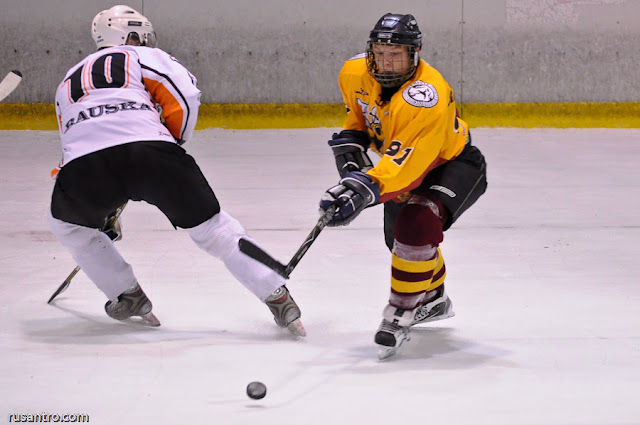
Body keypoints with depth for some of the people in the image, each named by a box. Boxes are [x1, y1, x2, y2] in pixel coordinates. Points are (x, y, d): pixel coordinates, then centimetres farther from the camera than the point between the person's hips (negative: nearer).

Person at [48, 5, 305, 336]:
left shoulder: (67, 82, 38)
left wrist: (106, 212, 50)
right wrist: (173, 142, 25)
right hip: (149, 151, -2)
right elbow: (185, 95, 8)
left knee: (69, 225, 33)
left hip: (83, 166, 2)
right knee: (212, 228, 11)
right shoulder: (141, 57, 25)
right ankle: (278, 298, 6)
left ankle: (128, 297, 29)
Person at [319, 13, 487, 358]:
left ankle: (401, 311, -17)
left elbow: (407, 160, -46)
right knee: (398, 236, 19)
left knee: (417, 224, -30)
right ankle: (434, 299, 46)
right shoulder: (355, 74, -15)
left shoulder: (428, 96, -37)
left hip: (452, 164, -8)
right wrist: (351, 140, -4)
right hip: (397, 162, 8)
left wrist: (366, 188, -57)